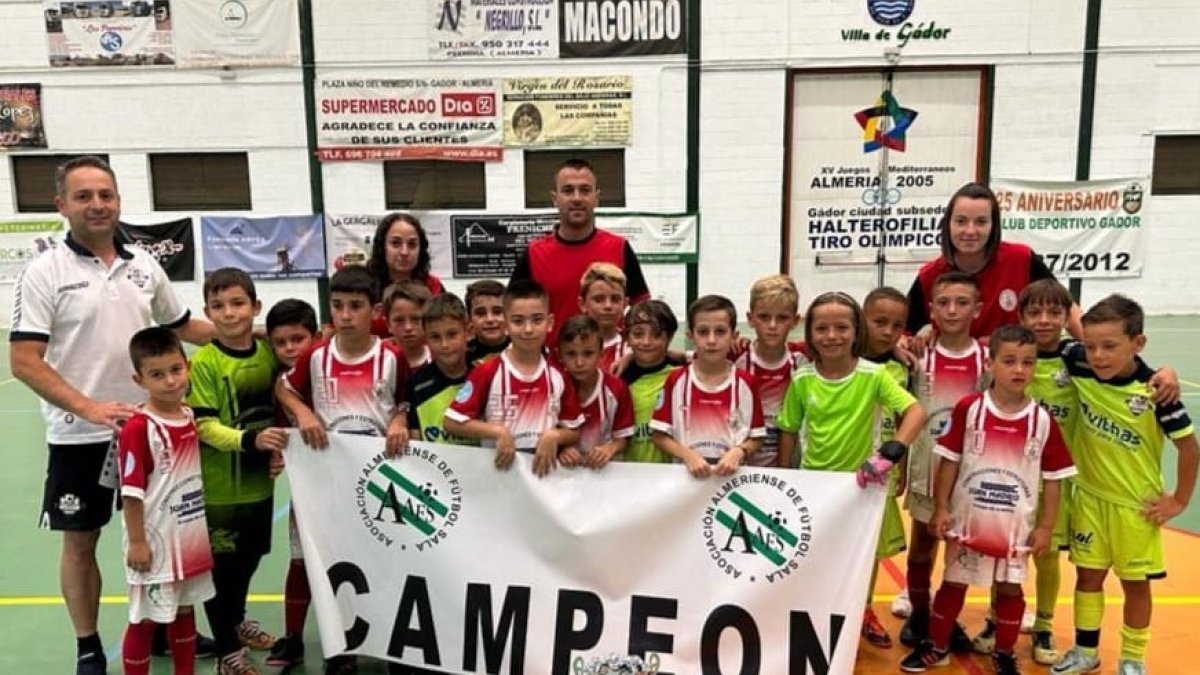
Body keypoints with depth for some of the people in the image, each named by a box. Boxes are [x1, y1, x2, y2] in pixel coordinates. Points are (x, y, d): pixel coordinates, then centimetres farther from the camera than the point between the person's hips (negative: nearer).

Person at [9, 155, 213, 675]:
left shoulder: (144, 265, 4)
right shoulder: (44, 272, -9)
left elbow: (182, 326, 16)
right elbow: (24, 362, -14)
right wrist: (89, 408, -24)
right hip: (79, 436, -4)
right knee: (80, 542, 10)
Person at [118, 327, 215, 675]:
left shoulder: (193, 418, 2)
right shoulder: (138, 428, -19)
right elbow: (131, 491, -18)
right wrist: (136, 542, -17)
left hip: (190, 538, 7)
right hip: (155, 540, -7)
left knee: (184, 611, 21)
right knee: (145, 619, 7)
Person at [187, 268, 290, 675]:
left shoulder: (268, 354, 0)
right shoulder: (203, 362, -14)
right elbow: (204, 426, -18)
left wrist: (278, 449, -4)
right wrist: (250, 440, -31)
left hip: (259, 481, 5)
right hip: (219, 486, -5)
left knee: (249, 557, 22)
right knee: (221, 565, 7)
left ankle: (237, 621, 46)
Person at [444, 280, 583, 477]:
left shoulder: (558, 375, 0)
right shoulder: (488, 372, -9)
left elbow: (574, 431, 6)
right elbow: (452, 422, -10)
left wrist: (554, 436, -14)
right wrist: (498, 431, -18)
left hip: (545, 468, 3)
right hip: (501, 466, -2)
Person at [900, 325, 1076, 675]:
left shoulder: (1043, 419, -8)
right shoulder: (968, 408, -11)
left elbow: (1052, 479, -1)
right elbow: (949, 461, -4)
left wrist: (1045, 527, -2)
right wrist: (941, 508, -5)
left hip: (1016, 524, 1)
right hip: (968, 517, 0)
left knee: (1010, 588, 14)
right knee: (954, 582, 14)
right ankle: (936, 646, 31)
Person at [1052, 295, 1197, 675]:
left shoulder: (1154, 391, -23)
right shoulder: (1080, 367, -15)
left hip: (1136, 503, -3)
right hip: (1089, 496, 3)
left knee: (1135, 583, 12)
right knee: (1088, 575, 14)